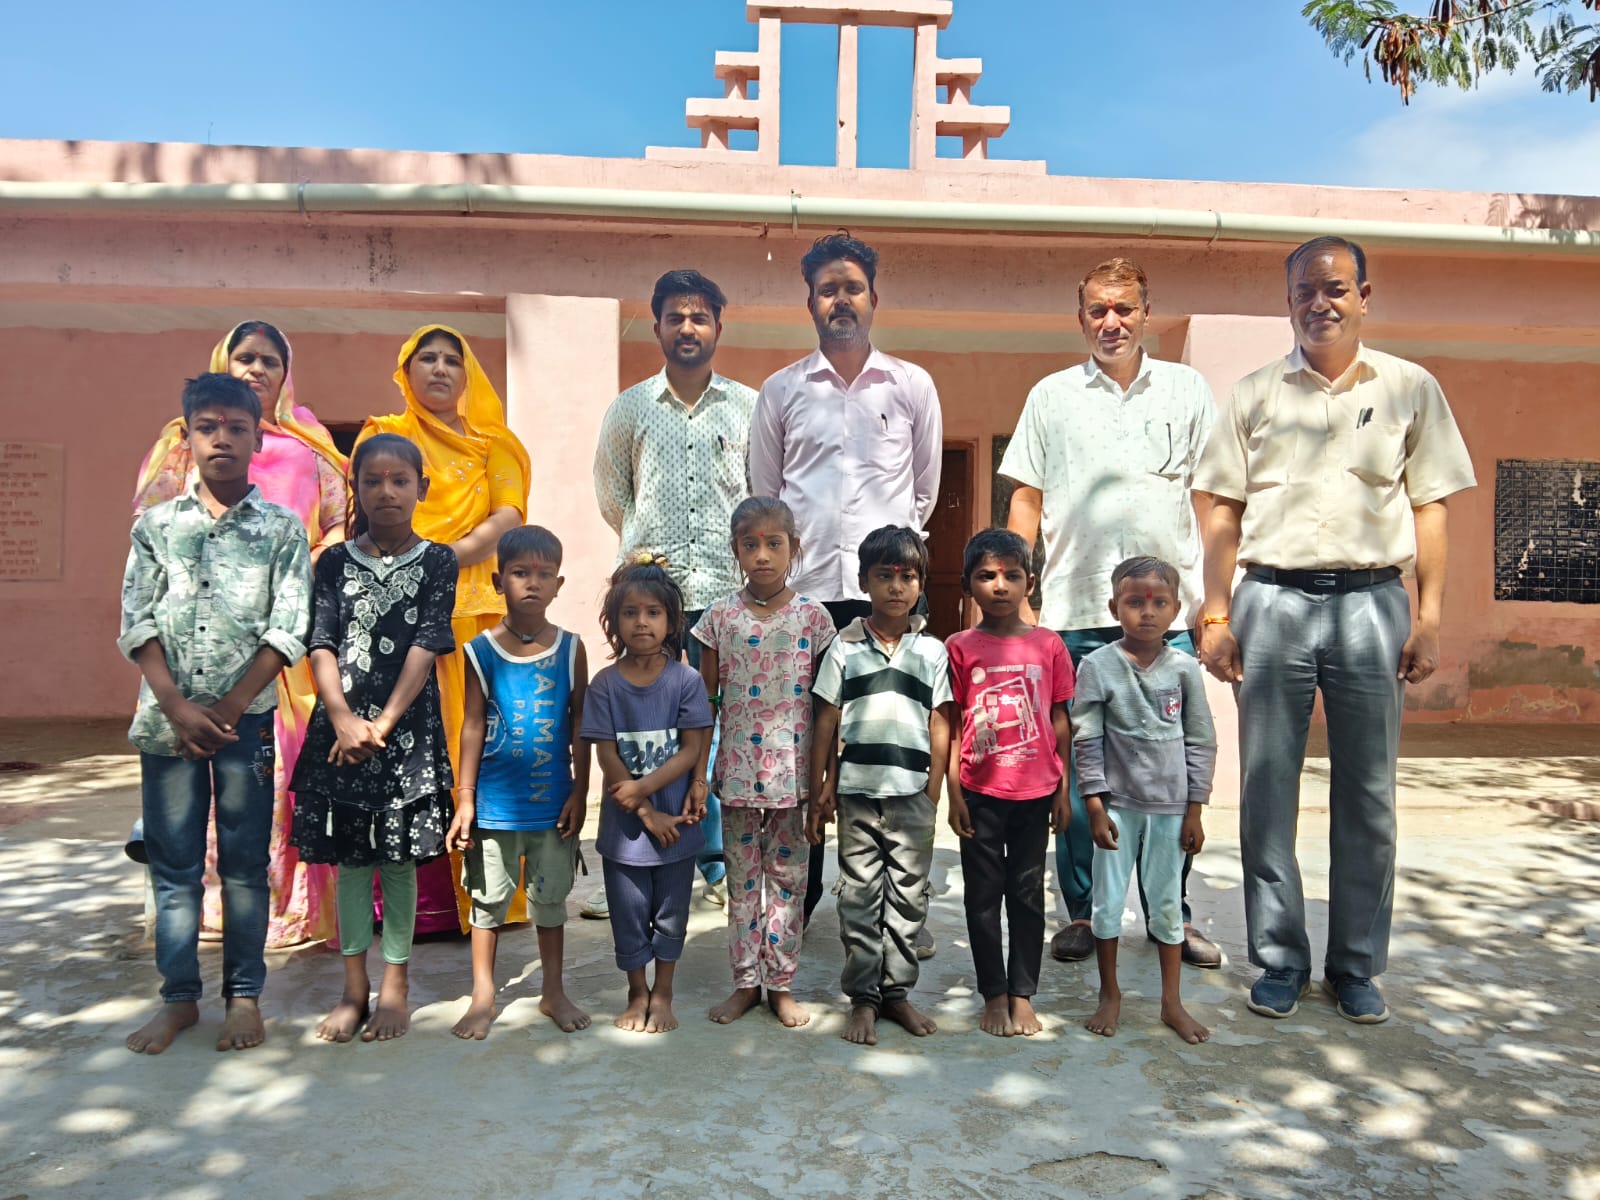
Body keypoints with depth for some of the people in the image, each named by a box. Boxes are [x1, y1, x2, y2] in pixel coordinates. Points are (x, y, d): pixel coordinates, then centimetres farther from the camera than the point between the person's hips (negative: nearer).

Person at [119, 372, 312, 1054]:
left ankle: (245, 997, 16)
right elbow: (137, 623, 2)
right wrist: (179, 708, -9)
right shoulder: (155, 525, 7)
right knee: (173, 863, 8)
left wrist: (228, 709, -10)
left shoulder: (282, 528, 2)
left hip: (246, 716, -2)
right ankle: (179, 998, 20)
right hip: (167, 718, 2)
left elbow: (289, 628, -5)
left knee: (245, 862, 5)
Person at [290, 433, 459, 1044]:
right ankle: (354, 989, 20)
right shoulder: (335, 563, 6)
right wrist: (344, 719, -14)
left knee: (398, 857, 5)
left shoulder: (437, 562, 0)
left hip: (407, 725, -2)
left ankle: (395, 986, 19)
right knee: (349, 859, 8)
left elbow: (427, 645, -7)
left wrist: (383, 724, -12)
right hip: (341, 727, 2)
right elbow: (321, 647, -1)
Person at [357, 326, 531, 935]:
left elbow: (508, 519, 2)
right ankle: (412, 898, -2)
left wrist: (443, 559, -11)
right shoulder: (383, 435, 15)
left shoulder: (492, 445, 17)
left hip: (476, 611, 1)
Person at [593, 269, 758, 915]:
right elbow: (612, 496, 20)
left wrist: (740, 552, 8)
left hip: (727, 592, 0)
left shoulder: (748, 406, 8)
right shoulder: (629, 408, 10)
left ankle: (719, 862, 16)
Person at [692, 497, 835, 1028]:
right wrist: (698, 772, 0)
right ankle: (746, 982, 24)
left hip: (793, 773, 0)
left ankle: (781, 984, 22)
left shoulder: (813, 618, -1)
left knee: (788, 877, 9)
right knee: (742, 879, 10)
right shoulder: (721, 616, 0)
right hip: (737, 771, 1)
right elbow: (705, 700, 3)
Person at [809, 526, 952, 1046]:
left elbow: (939, 725, 6)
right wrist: (819, 791, 2)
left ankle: (897, 991, 23)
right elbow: (827, 722, 3)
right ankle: (863, 997, 17)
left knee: (908, 896, 8)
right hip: (857, 792, -1)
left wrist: (933, 792, 2)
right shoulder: (846, 647, 2)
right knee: (859, 897, 6)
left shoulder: (932, 650, 4)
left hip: (912, 795, 1)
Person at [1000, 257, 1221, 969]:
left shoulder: (1187, 390, 12)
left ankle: (1172, 914, 18)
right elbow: (1026, 500, 10)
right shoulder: (1052, 396, 11)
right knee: (1075, 769, 4)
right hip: (1074, 612, 0)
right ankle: (1080, 913, 17)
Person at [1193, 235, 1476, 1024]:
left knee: (1367, 794, 6)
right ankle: (1279, 960, 17)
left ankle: (1356, 966, 20)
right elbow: (1225, 513, 7)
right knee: (1266, 788, 3)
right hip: (1273, 601, 0)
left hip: (1370, 602, 0)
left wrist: (1429, 618, 0)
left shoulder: (1410, 389, 8)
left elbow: (1429, 509, 7)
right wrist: (1216, 615, 0)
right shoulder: (1255, 394, 8)